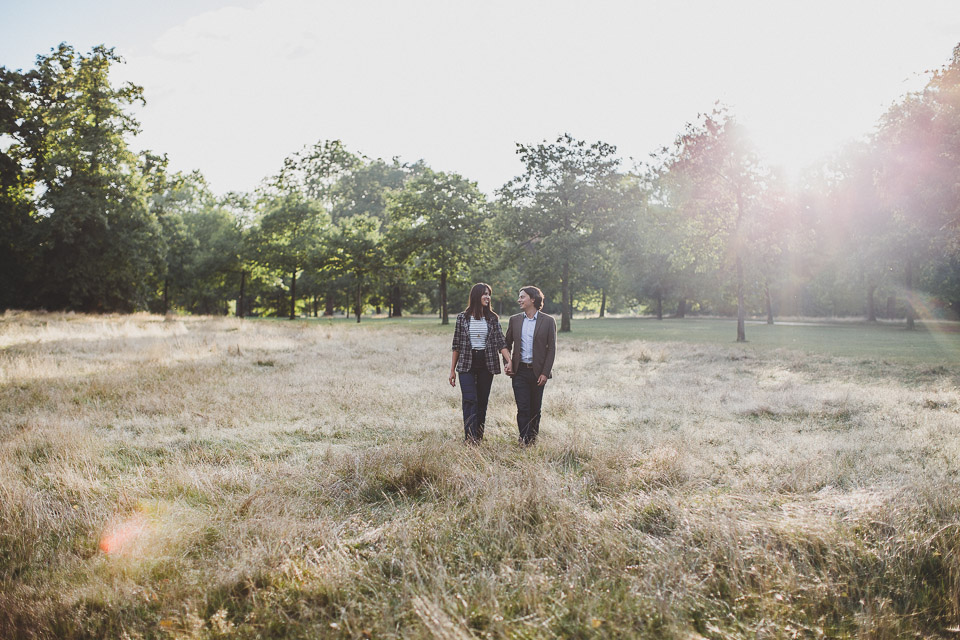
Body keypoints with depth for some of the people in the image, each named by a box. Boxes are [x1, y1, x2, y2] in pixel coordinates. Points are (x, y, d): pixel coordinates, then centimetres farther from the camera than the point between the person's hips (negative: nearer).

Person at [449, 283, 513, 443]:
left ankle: (479, 437, 12)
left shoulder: (492, 319, 5)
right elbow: (457, 345, 4)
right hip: (467, 365, -2)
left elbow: (500, 343, -1)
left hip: (486, 365, 2)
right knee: (470, 400, -12)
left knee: (482, 402, 5)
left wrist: (509, 361, -17)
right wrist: (452, 369, 3)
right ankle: (470, 438, -16)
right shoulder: (462, 318, 1)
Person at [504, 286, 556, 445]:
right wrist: (507, 364, 2)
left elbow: (551, 348, -2)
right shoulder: (514, 320, 8)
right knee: (523, 409, -4)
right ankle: (524, 442, 0)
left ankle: (533, 440, 21)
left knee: (535, 410, 8)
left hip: (538, 372, -1)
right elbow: (507, 344, 16)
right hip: (519, 371, 1)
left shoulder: (548, 321, -1)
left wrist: (545, 373, -9)